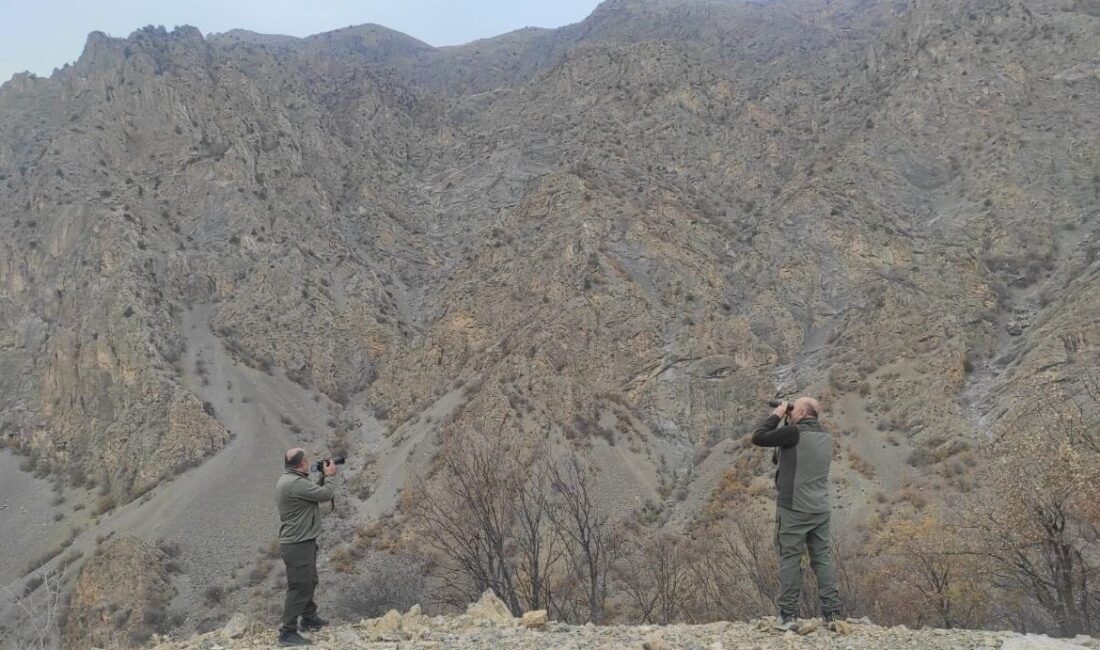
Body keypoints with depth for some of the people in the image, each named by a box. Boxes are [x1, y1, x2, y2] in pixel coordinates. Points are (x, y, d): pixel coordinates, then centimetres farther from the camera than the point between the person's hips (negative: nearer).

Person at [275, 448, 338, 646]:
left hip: (300, 542, 11)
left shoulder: (287, 480, 10)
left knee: (309, 583, 24)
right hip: (298, 545, -11)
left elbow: (314, 494, 16)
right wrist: (329, 476, -4)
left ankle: (309, 618, 40)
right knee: (299, 587, -5)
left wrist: (323, 477, 10)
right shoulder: (295, 483, -25)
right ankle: (287, 633, -1)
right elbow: (326, 494, -21)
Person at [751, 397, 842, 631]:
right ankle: (832, 613, 8)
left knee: (790, 559, 0)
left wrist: (776, 415, 0)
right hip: (820, 509, 6)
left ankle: (787, 615, 2)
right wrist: (786, 420, 14)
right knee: (823, 558, 9)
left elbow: (758, 438, -11)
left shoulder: (794, 432, -15)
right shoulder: (825, 436, 9)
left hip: (793, 508, -6)